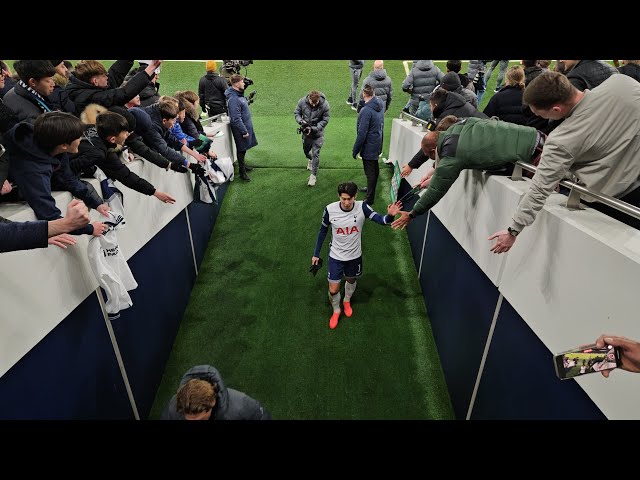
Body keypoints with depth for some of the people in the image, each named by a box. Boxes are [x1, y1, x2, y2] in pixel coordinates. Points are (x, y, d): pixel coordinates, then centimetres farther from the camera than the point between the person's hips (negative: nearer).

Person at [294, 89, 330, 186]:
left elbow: (325, 120, -14)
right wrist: (300, 121, -23)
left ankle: (313, 175, 8)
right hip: (305, 131, 3)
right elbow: (296, 113, -1)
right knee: (306, 150, 22)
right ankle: (310, 160, 58)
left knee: (315, 154, -3)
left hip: (318, 133, -3)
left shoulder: (324, 105, -21)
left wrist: (313, 128, -25)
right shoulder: (302, 102, -15)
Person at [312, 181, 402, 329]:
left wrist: (390, 216, -55)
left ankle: (347, 301, 58)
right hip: (336, 256, -1)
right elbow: (323, 231, -4)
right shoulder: (330, 209, -20)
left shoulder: (362, 207, -21)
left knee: (351, 280, 25)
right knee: (333, 290, 4)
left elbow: (381, 220, -31)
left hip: (354, 255, 1)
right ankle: (336, 311, 36)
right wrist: (316, 254, 1)